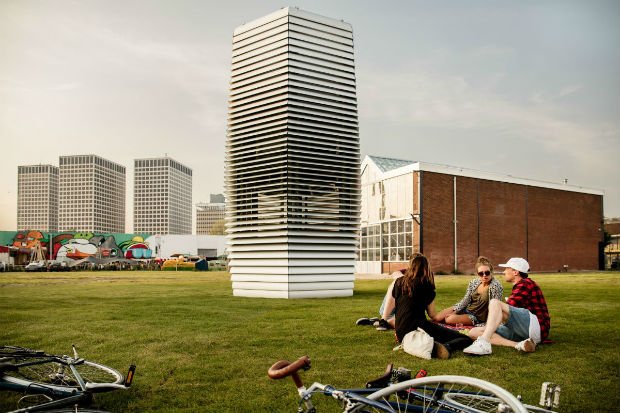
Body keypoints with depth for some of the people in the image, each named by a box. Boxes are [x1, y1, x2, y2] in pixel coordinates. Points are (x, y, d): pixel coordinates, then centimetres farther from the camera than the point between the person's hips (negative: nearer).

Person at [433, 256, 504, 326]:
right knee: (436, 318, -8)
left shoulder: (496, 286, -18)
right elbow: (465, 301, 4)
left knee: (450, 319, -25)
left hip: (478, 318, -5)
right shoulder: (474, 283, -1)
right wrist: (453, 312, -4)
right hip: (466, 309, 5)